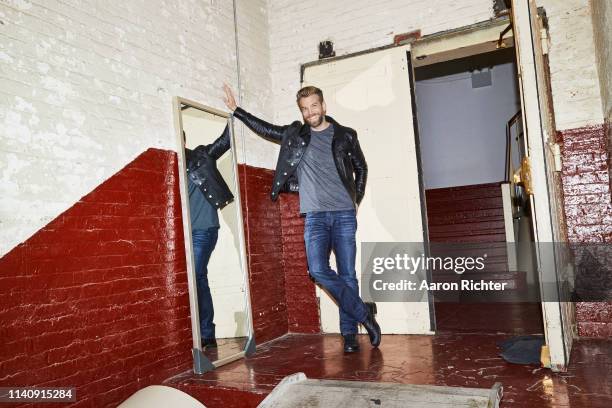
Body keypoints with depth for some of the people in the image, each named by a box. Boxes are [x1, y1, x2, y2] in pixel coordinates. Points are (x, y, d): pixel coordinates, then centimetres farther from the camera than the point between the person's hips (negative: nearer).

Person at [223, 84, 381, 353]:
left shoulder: (345, 136, 7)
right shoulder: (295, 134, 10)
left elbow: (361, 168, 18)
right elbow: (265, 128, 22)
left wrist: (356, 200, 10)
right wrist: (236, 110, 23)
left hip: (344, 214, -1)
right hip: (315, 215, 1)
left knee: (347, 273, 0)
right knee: (318, 270, -15)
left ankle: (349, 333, 12)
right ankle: (364, 313, 1)